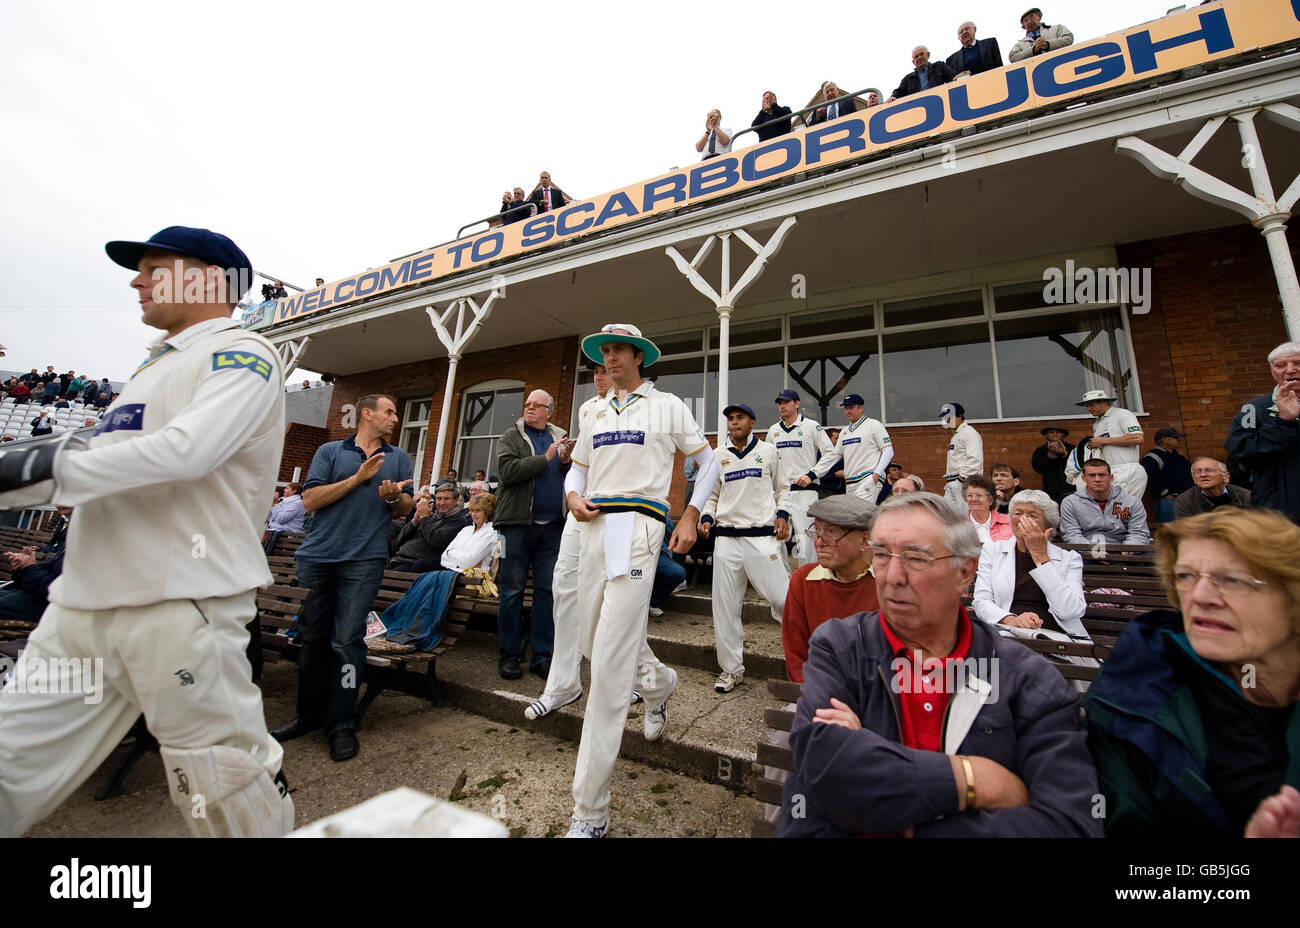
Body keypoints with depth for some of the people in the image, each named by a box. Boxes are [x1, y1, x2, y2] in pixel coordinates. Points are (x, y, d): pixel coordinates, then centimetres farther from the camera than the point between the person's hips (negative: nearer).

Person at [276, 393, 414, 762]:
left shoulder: (399, 458, 13)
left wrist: (394, 497, -11)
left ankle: (342, 724, 9)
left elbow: (406, 507, 11)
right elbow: (310, 500, -3)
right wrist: (358, 477, -10)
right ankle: (309, 714, 28)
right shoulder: (329, 451, 8)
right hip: (317, 555, 1)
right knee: (312, 637, 11)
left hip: (364, 559, -1)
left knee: (346, 641, -2)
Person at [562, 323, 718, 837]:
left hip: (637, 528, -6)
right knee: (594, 639, 16)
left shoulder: (667, 406, 5)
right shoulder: (598, 413, 19)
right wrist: (573, 496, 2)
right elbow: (578, 467, 25)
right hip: (595, 527, 7)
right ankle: (658, 682, 48)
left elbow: (708, 461, 10)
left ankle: (590, 812, 2)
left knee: (610, 666, -10)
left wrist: (690, 517, 1)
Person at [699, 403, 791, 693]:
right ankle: (731, 669, 19)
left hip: (763, 536, -2)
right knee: (725, 606, 5)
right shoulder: (718, 456, 12)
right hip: (727, 538, 3)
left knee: (781, 599, -5)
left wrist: (782, 514, -2)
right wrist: (706, 518, 0)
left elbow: (782, 488, 14)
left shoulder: (768, 451, 9)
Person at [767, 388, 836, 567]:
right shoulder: (773, 430, 14)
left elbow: (830, 453, -2)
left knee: (805, 537, -9)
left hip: (804, 490, -5)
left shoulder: (812, 426, -1)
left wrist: (811, 474, -12)